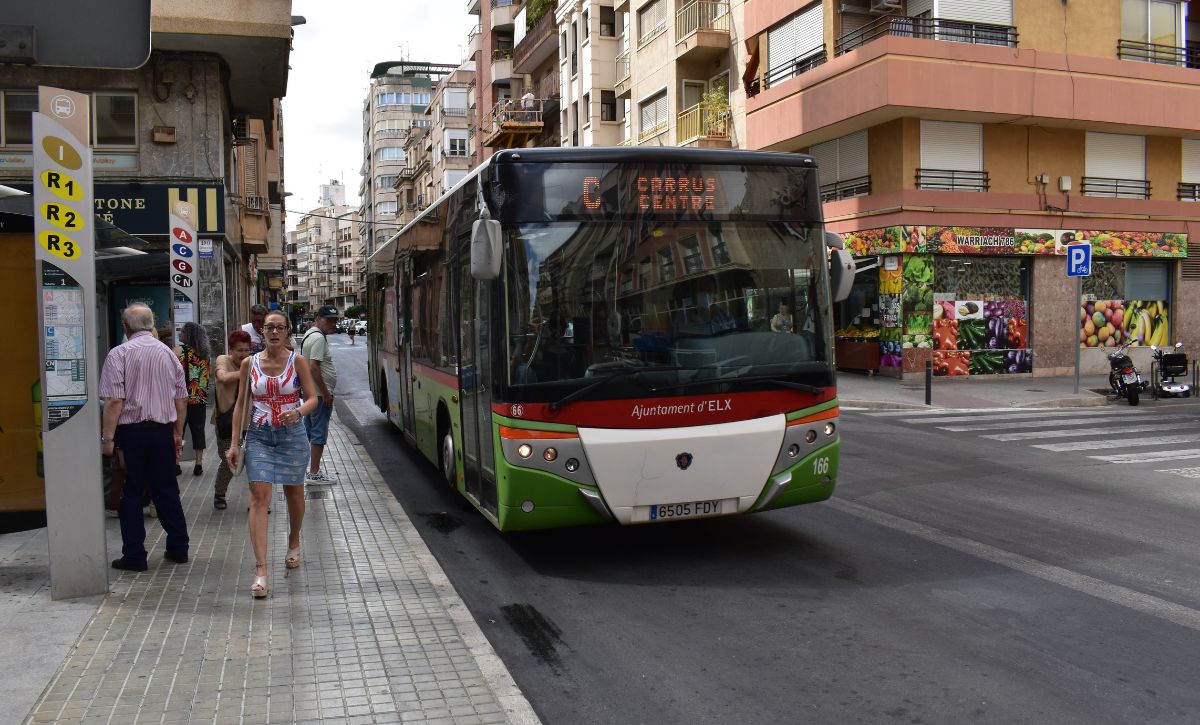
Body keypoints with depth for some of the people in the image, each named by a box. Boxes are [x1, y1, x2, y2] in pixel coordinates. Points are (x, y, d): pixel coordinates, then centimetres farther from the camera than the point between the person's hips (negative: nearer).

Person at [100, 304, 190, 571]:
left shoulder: (119, 354, -8)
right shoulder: (169, 353, 6)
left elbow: (114, 401, -14)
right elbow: (181, 400, 9)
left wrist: (107, 438, -11)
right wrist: (178, 434, 17)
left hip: (131, 431, -4)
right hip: (163, 430, 4)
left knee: (131, 494, 5)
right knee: (166, 490, 14)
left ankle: (134, 556, 8)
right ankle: (178, 548, 19)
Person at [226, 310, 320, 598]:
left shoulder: (297, 362, -3)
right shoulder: (249, 363, 1)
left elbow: (312, 398, -3)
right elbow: (240, 403, 5)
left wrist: (298, 412, -26)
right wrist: (234, 442, 0)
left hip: (292, 435, 0)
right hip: (259, 436, 0)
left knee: (294, 492, 16)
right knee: (259, 497, -11)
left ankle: (294, 543, 44)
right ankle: (261, 570, -13)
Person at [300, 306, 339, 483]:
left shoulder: (309, 335, 16)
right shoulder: (318, 338, -17)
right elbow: (314, 367, -23)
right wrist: (326, 393, -20)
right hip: (320, 393, -10)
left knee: (308, 431, 17)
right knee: (319, 433, -5)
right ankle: (314, 473, -1)